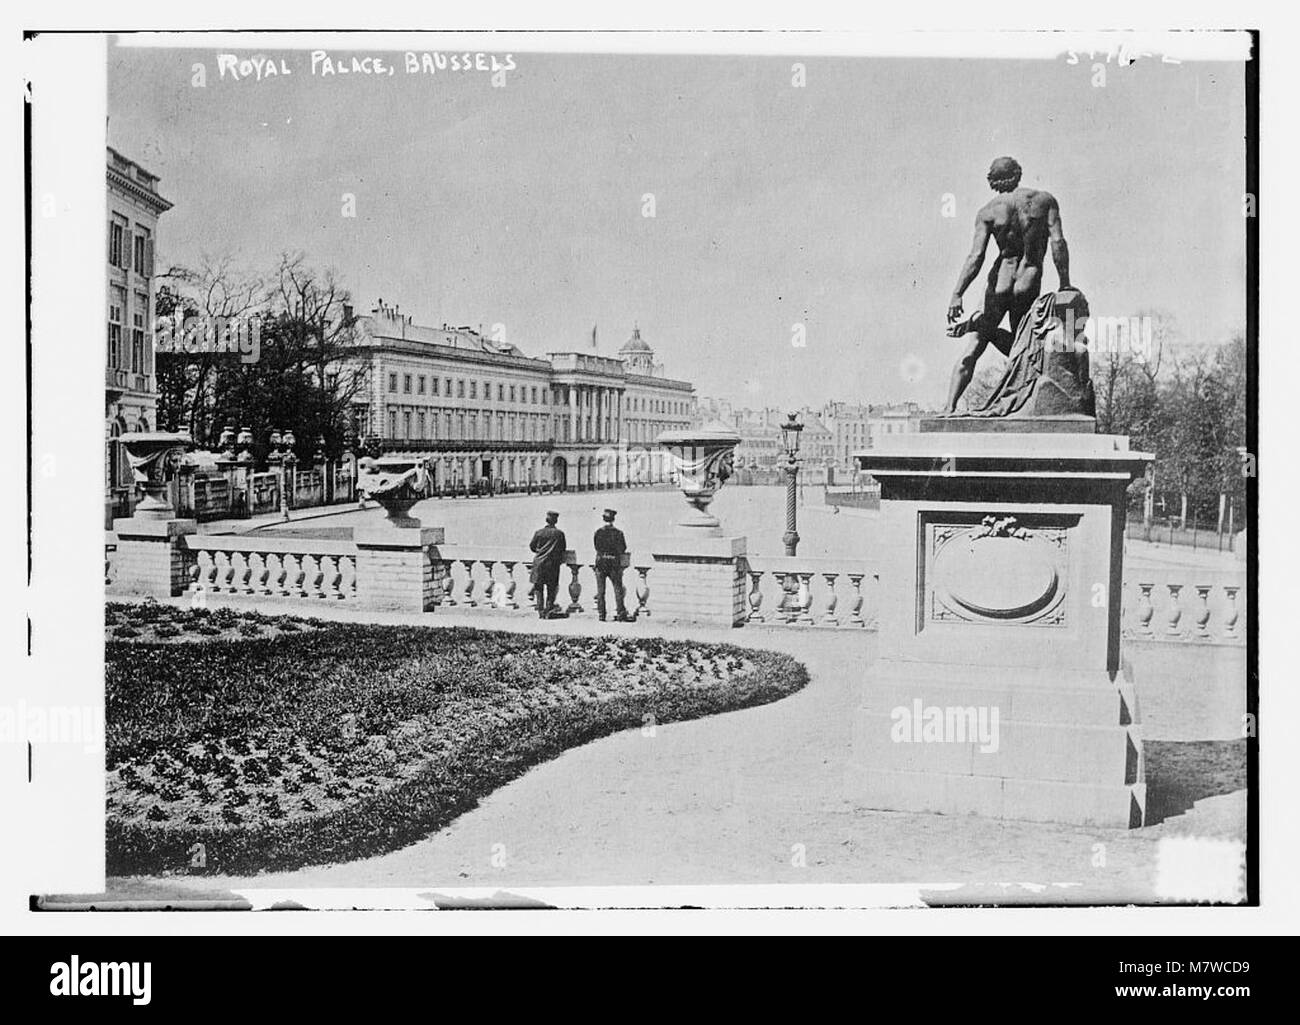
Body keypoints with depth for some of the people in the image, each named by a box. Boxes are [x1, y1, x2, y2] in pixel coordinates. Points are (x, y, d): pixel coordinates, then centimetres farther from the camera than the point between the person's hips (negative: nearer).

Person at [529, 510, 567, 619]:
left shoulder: (539, 533, -1)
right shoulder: (559, 533, -3)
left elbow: (531, 546, 9)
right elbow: (563, 548, 4)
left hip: (539, 562, 1)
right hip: (553, 564, 0)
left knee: (539, 588, 9)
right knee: (551, 589, 8)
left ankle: (540, 611, 3)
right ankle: (548, 611, 1)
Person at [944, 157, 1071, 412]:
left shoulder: (988, 211, 0)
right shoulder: (1044, 200, 2)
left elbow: (976, 257, -9)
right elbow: (1058, 242, -6)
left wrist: (956, 295, -11)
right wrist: (1064, 283, -1)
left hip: (1000, 281, 0)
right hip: (1030, 285, 0)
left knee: (974, 347, 6)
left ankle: (950, 408, -6)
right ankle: (978, 322, -7)